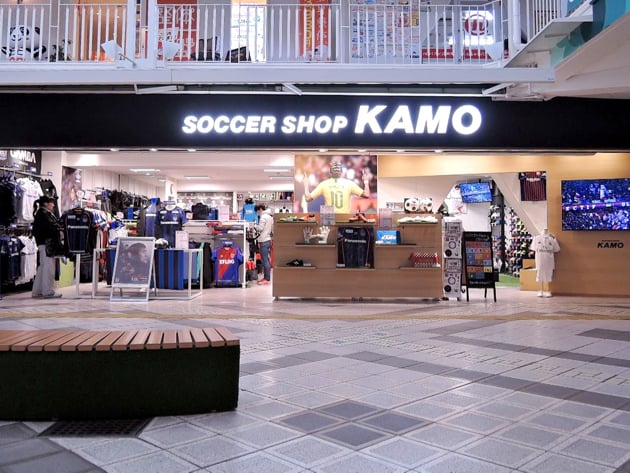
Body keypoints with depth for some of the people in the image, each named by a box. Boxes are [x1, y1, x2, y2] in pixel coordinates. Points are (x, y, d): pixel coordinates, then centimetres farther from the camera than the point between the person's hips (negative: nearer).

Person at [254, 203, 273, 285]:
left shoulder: (263, 217, -10)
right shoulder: (270, 217, 17)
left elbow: (260, 228, -16)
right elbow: (272, 230, 19)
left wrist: (254, 225, -1)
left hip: (263, 241, -9)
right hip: (268, 240, 9)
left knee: (265, 260, -8)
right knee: (267, 260, 11)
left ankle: (267, 279, -7)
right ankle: (266, 277, 15)